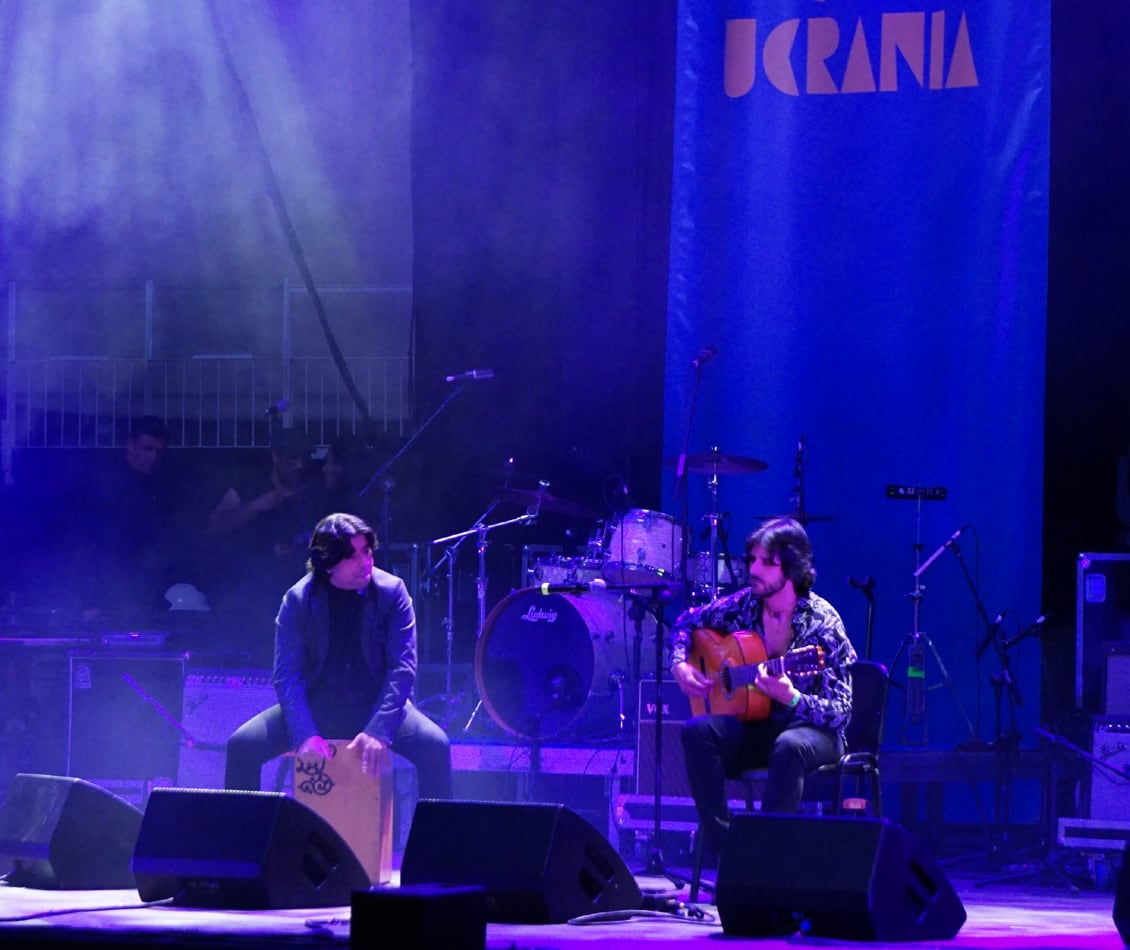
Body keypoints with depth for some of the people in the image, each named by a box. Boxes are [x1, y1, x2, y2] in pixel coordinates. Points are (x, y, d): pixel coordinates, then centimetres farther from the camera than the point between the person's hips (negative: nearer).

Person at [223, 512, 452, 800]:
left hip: (377, 703, -1)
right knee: (242, 744, -21)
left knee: (435, 745, -29)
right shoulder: (298, 599, -7)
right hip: (315, 706, 1)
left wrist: (378, 730, -28)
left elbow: (402, 667, -13)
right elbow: (287, 674, -11)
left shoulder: (391, 592, -8)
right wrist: (306, 734, -28)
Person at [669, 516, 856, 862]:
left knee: (790, 746, -40)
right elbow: (687, 621, 18)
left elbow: (841, 712, -17)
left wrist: (792, 699, -35)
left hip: (812, 729, -5)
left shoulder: (821, 623, -16)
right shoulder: (744, 605, -2)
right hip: (754, 727, 5)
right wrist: (680, 664, -2)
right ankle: (725, 854, -27)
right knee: (698, 731, -26)